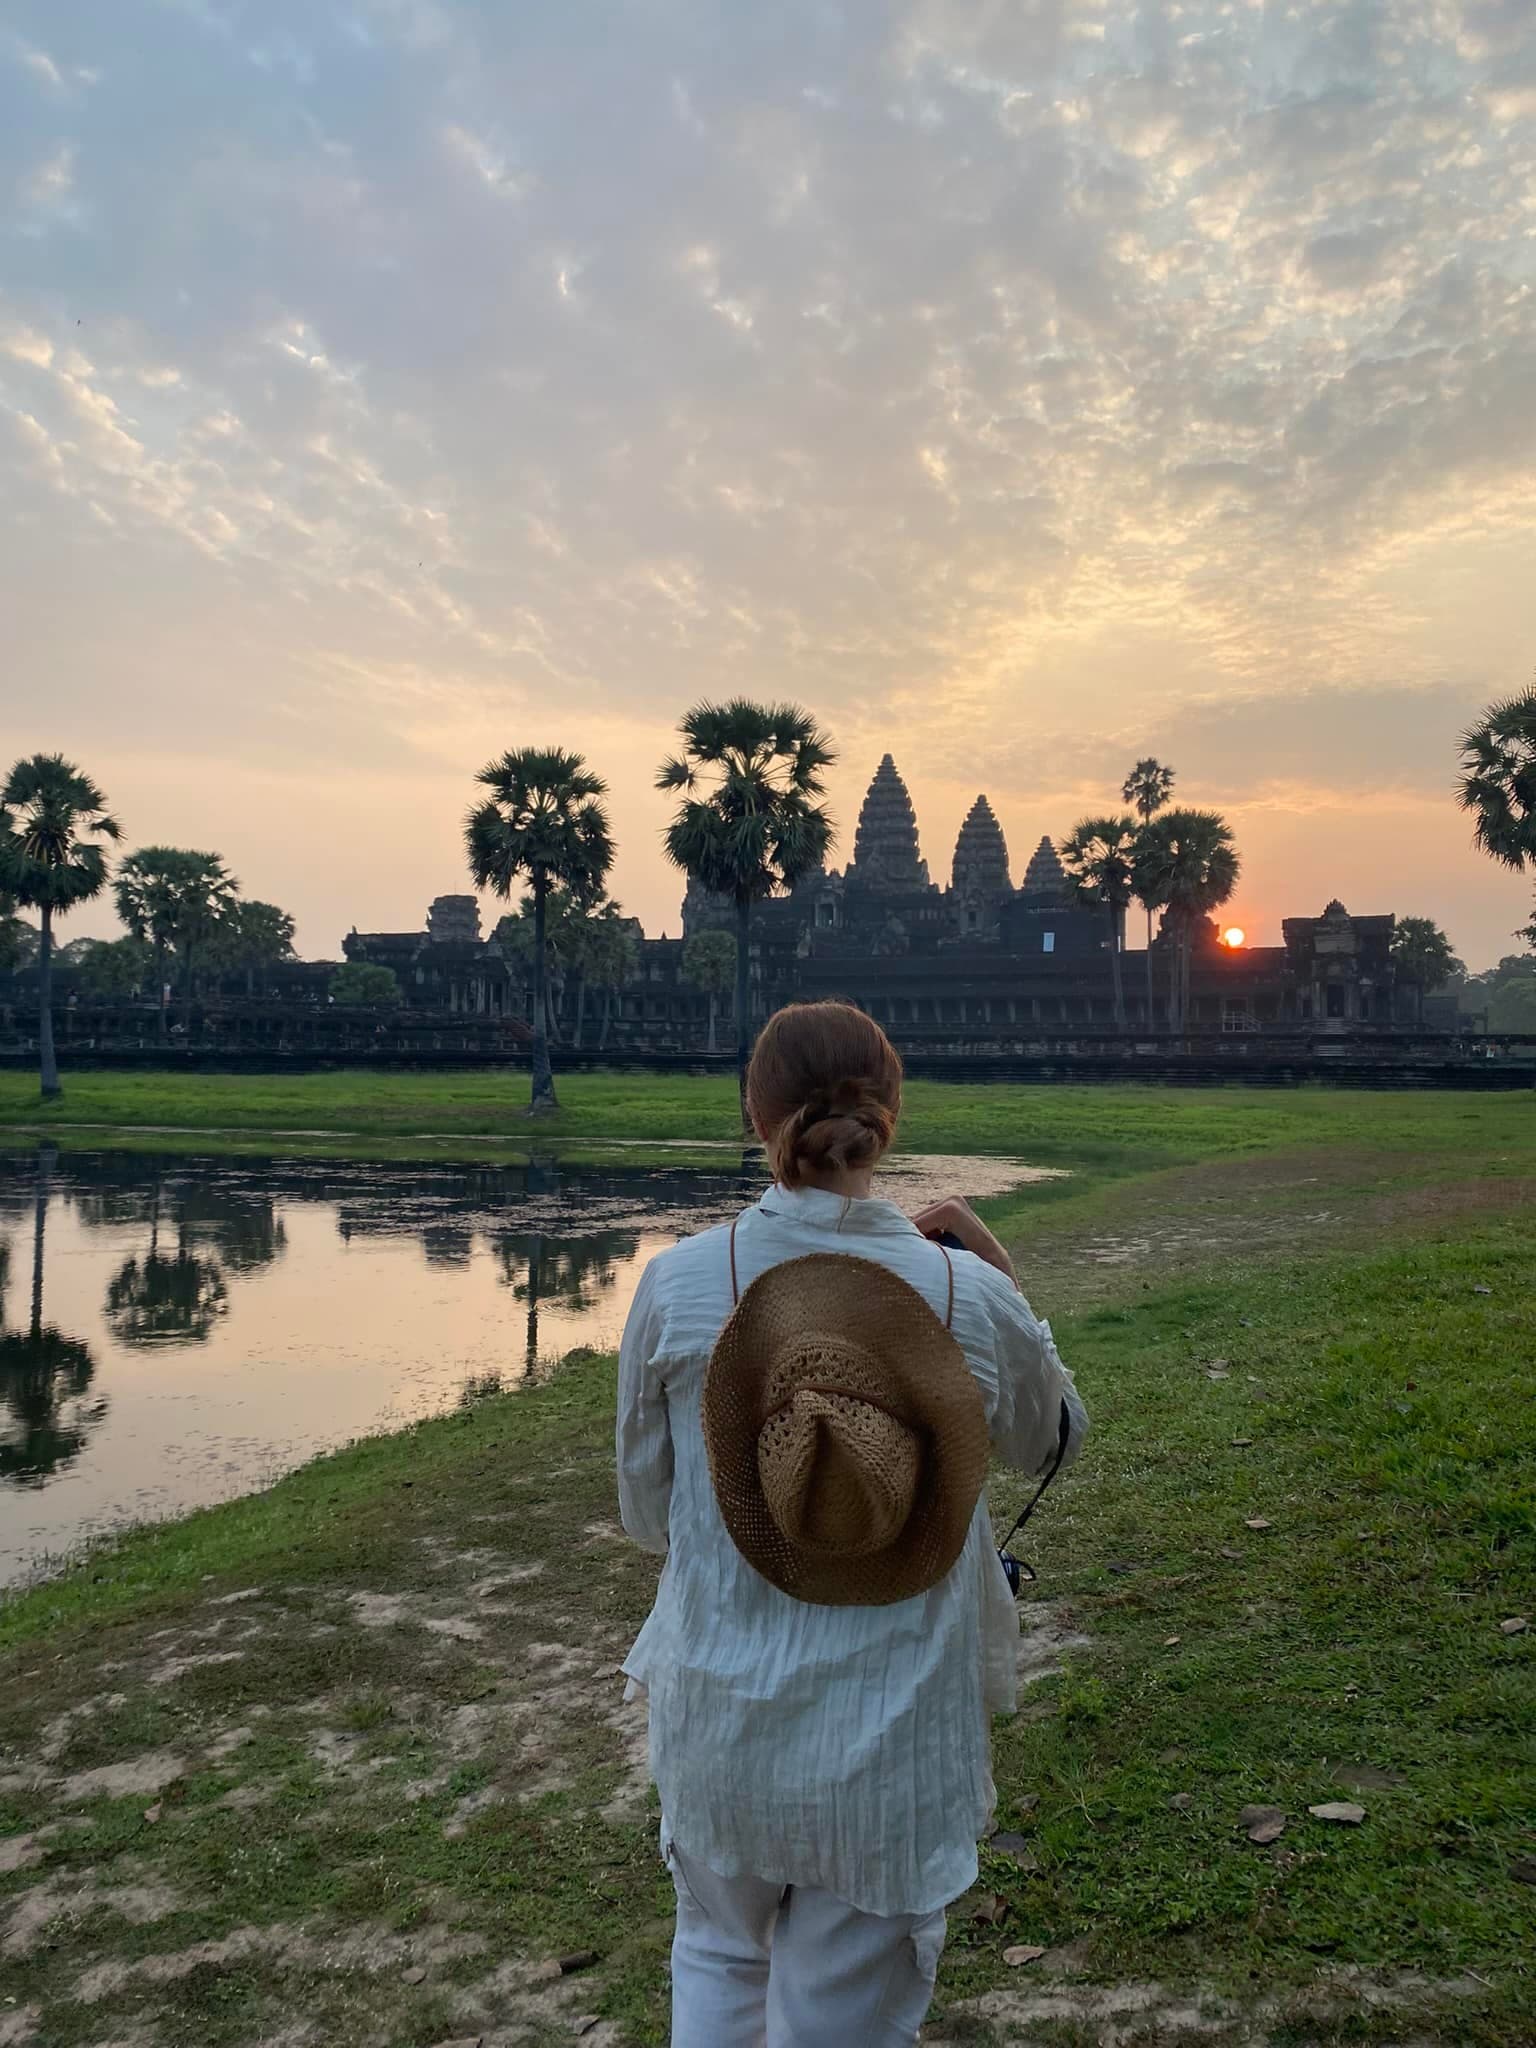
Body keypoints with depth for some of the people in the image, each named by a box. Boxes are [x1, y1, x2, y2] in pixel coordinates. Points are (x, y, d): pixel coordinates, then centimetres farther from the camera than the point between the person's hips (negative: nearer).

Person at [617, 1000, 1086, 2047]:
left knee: (719, 1960, 30)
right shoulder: (971, 1296, -15)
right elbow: (1055, 1438, 7)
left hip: (721, 1719, 1)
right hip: (894, 1743, -1)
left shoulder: (678, 1284, -14)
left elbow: (646, 1514, -1)